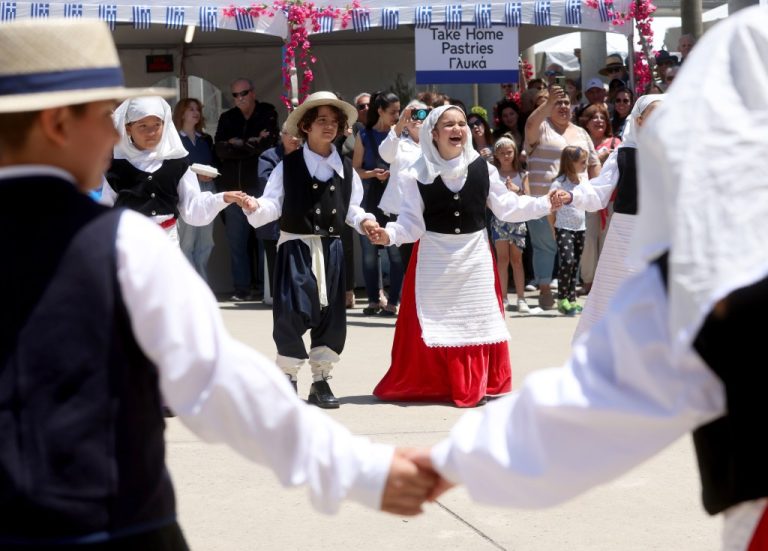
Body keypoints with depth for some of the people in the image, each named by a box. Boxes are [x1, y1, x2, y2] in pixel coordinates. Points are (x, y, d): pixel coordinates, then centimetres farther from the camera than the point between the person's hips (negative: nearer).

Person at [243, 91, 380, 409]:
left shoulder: (346, 169, 9)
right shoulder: (288, 166, -3)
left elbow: (351, 208, 15)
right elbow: (274, 205, -8)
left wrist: (363, 221, -4)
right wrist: (255, 207, -27)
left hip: (331, 248, 4)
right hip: (296, 246, -4)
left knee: (330, 316, 6)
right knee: (293, 314, -11)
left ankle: (321, 381, 17)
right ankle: (288, 380, 3)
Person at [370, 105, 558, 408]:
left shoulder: (482, 168, -2)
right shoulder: (418, 174, -7)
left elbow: (506, 206, 4)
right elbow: (412, 221, -8)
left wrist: (544, 203, -3)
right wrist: (389, 235, -25)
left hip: (475, 255, 2)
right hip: (435, 257, -2)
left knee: (477, 320, 5)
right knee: (435, 322, 1)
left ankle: (475, 385, 13)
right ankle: (429, 385, 7)